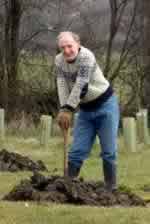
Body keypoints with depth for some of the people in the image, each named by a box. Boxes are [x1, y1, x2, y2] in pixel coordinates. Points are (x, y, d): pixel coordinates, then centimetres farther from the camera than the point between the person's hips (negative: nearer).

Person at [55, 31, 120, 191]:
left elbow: (80, 85, -30)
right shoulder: (59, 60, -5)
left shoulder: (86, 56, -24)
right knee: (77, 151, 3)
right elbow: (62, 85, -15)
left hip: (105, 105, -5)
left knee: (109, 151, -5)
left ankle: (111, 189, 2)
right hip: (85, 109, 5)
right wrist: (63, 109, -29)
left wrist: (69, 109, -34)